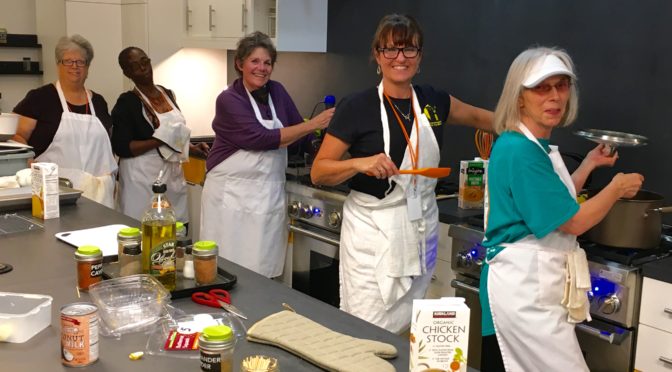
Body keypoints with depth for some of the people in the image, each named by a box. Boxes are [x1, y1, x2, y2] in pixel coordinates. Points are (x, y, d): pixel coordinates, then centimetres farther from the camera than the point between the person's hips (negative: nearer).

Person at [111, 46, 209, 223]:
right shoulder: (127, 102, -7)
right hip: (144, 179, -5)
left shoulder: (167, 94, 11)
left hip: (173, 175, 6)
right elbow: (121, 148, -13)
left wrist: (192, 148, 10)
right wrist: (160, 141, -21)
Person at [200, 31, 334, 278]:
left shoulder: (277, 91, 7)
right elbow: (261, 138, -20)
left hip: (270, 195, 5)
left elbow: (297, 133, 15)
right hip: (232, 194, -5)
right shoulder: (229, 100, -9)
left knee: (264, 271, 7)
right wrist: (312, 125, -21)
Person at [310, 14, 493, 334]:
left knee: (407, 331, 12)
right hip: (373, 232, -4)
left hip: (421, 230, 5)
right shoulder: (357, 107, -9)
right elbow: (318, 172, -7)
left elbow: (478, 117, 25)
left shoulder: (434, 101, 6)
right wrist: (360, 163, -24)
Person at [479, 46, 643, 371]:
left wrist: (590, 164, 22)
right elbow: (572, 221, -17)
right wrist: (617, 187, -2)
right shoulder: (519, 151, -20)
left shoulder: (538, 146, 11)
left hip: (536, 283, 10)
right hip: (523, 286, -10)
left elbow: (556, 204, 20)